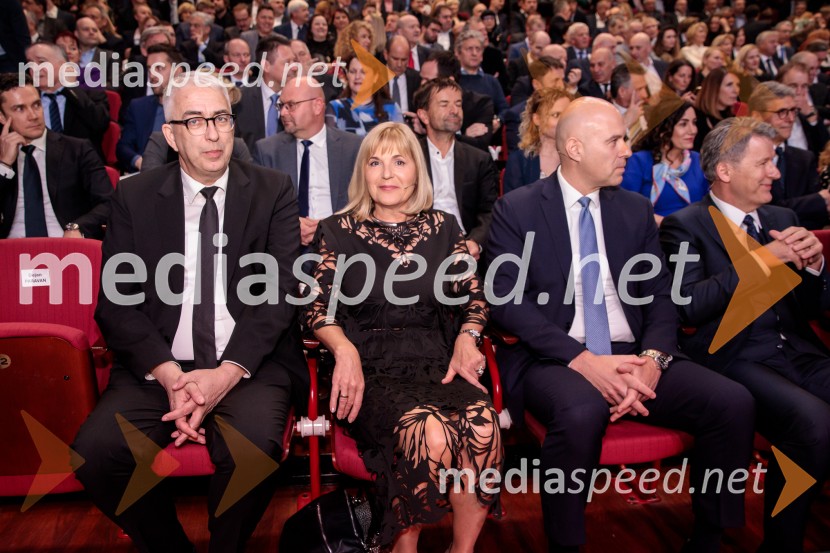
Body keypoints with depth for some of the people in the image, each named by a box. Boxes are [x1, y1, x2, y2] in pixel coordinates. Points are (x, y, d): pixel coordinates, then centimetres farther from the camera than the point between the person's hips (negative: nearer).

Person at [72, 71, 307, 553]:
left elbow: (281, 292, -3)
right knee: (95, 452, -22)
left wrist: (228, 372, -16)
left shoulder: (273, 192, 5)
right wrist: (168, 374, -13)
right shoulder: (134, 197, 8)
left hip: (250, 363, -1)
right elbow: (116, 301, 2)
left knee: (252, 449, -30)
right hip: (160, 365, 2)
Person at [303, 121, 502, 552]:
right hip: (371, 368, -2)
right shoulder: (339, 231, 9)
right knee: (429, 433, -32)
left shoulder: (443, 228, 15)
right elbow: (317, 308, 2)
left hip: (436, 362, 2)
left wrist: (467, 337, -7)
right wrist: (344, 350, -17)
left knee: (482, 428, -30)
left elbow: (472, 296, 14)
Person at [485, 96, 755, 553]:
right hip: (553, 359, -4)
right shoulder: (516, 209, 0)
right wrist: (581, 360, -21)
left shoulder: (637, 210, 14)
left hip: (633, 354, 5)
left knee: (733, 402, -17)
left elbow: (661, 296, 9)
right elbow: (507, 302, -10)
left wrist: (652, 357, -12)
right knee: (581, 412, -36)